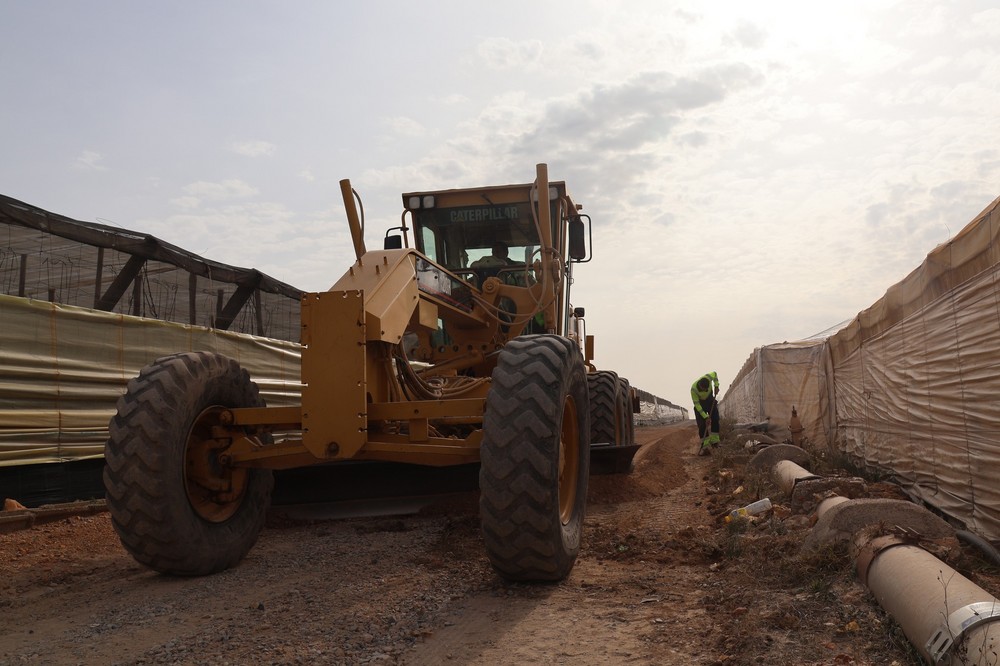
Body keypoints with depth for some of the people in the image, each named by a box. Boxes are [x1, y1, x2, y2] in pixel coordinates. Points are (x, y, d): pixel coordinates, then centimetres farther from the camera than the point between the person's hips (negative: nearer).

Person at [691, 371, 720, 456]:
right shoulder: (693, 389, -37)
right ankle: (705, 445, -14)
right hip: (700, 403, -3)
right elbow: (697, 405, -29)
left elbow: (714, 373, -3)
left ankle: (714, 441, -2)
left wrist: (716, 386, -13)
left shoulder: (708, 377, -31)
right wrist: (705, 417, -30)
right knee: (702, 424, -13)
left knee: (715, 420, -8)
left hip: (710, 399, 3)